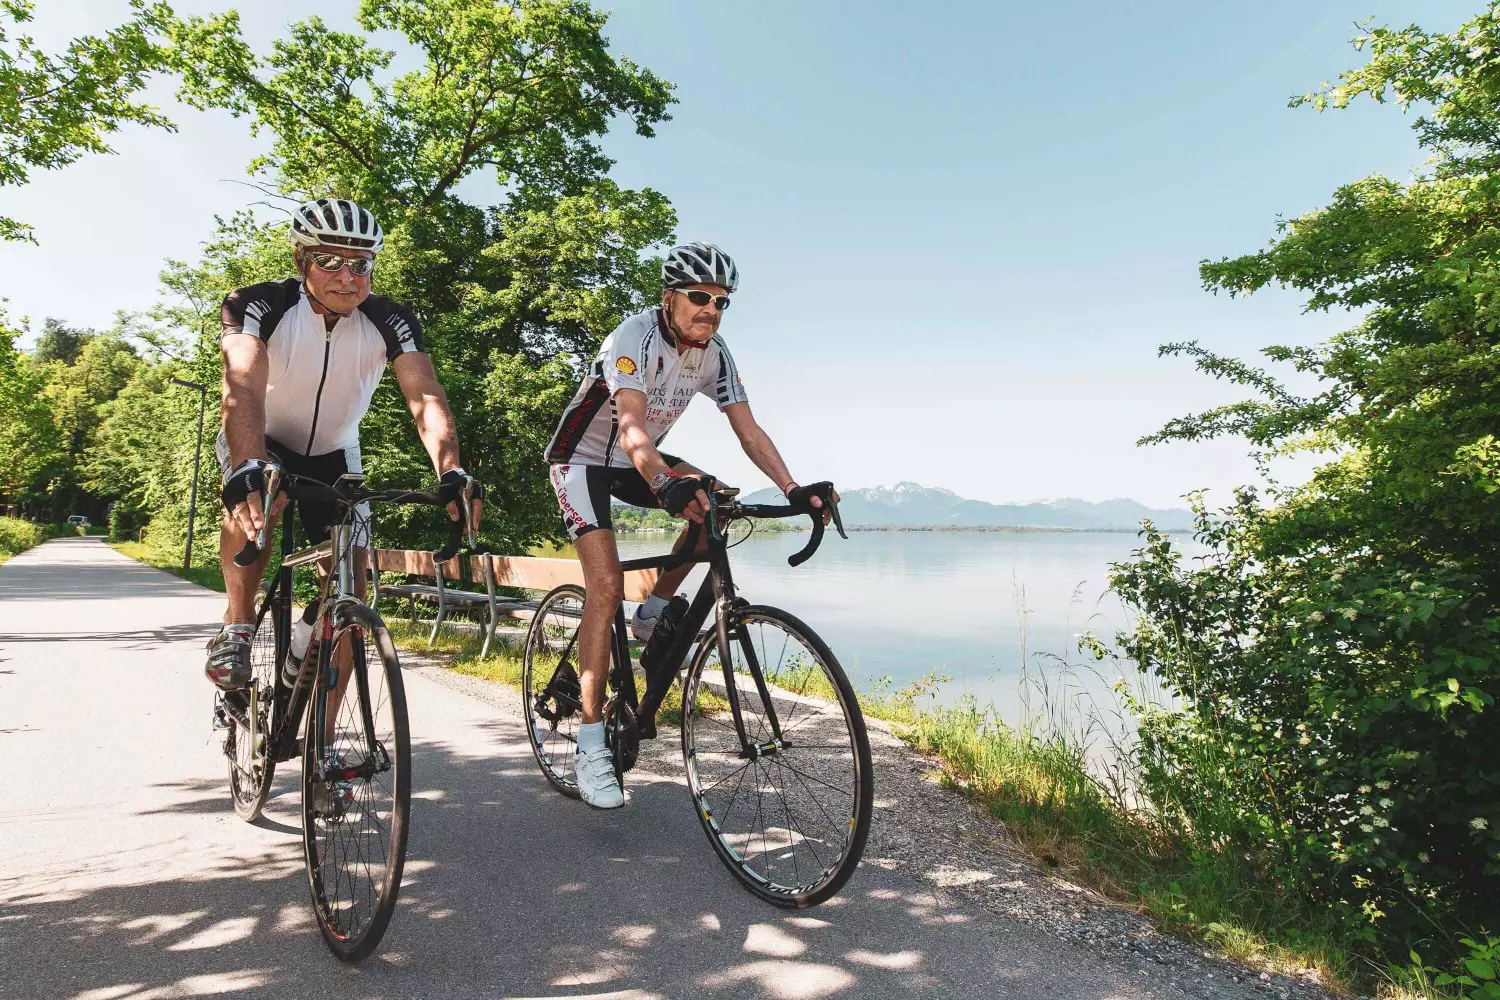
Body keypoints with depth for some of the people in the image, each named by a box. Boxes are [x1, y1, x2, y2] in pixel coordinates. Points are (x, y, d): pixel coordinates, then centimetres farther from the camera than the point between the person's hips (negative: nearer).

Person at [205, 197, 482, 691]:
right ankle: (237, 628, -14)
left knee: (350, 585, -8)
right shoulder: (258, 305, -25)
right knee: (254, 500, -38)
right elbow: (244, 387, -42)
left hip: (333, 453, 2)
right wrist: (250, 468, -61)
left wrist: (451, 472, -53)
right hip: (262, 442, -2)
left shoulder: (391, 321, -21)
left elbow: (425, 396, -35)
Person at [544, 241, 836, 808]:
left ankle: (653, 614, 1)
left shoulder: (714, 355, -8)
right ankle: (590, 746, -14)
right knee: (606, 585, -21)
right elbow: (631, 426, -42)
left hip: (638, 462, 7)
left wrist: (794, 490, -26)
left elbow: (748, 431, -12)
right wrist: (665, 484, -61)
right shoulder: (636, 338, -27)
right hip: (583, 460, -6)